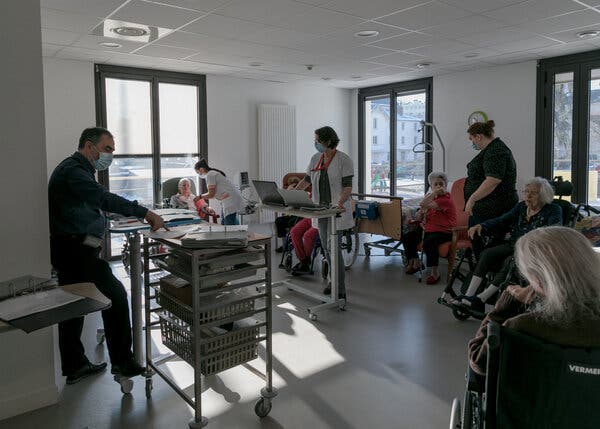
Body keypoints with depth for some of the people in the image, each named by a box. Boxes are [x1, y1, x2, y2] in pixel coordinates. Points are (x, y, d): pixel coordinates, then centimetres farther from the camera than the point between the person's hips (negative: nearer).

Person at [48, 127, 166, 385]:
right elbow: (103, 198, -30)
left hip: (70, 248, 11)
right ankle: (122, 363, -1)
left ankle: (75, 366, 26)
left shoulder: (76, 170, 20)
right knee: (115, 296, -8)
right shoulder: (73, 170, -15)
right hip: (74, 249, -11)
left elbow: (97, 204, 23)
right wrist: (145, 213, -35)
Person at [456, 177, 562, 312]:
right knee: (487, 253, -20)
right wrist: (481, 226, -11)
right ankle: (468, 295, -29)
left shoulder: (553, 211, -1)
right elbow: (502, 221, 8)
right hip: (513, 245, 6)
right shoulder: (521, 206, 15)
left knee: (510, 261, -33)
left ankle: (482, 298, -33)